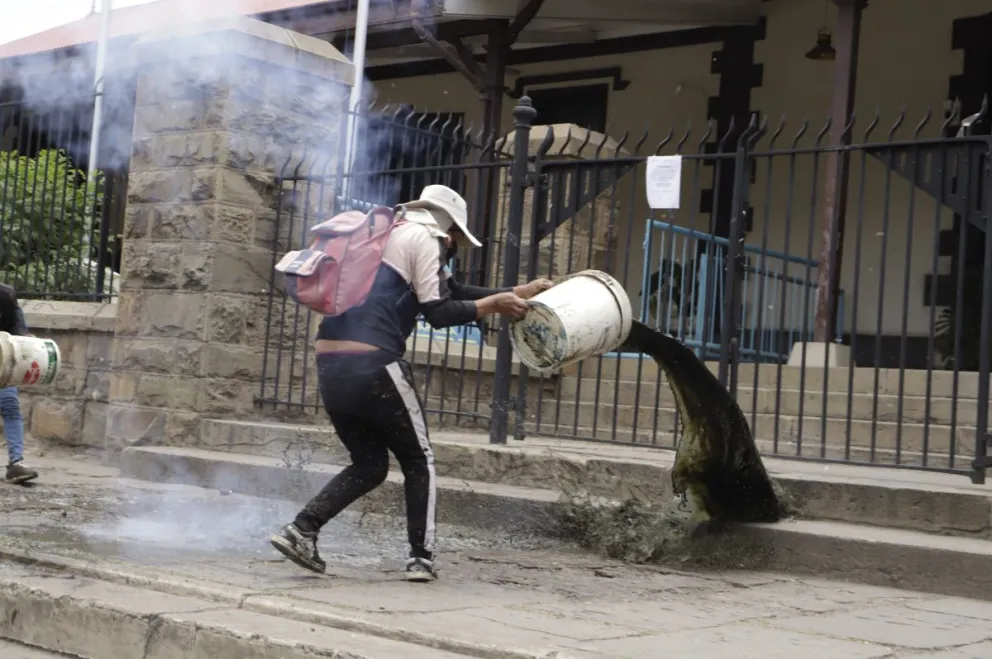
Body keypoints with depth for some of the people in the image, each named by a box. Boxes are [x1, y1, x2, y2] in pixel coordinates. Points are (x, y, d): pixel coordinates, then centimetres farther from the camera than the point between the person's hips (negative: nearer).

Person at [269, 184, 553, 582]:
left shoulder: (382, 236, 27)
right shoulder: (424, 237, 1)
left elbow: (452, 291, 28)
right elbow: (439, 312, -6)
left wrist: (520, 293, 30)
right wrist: (495, 304, 6)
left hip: (330, 367, 8)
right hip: (373, 366, -7)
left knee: (369, 464, 19)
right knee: (419, 462, 11)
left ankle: (301, 530, 4)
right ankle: (421, 557, 7)